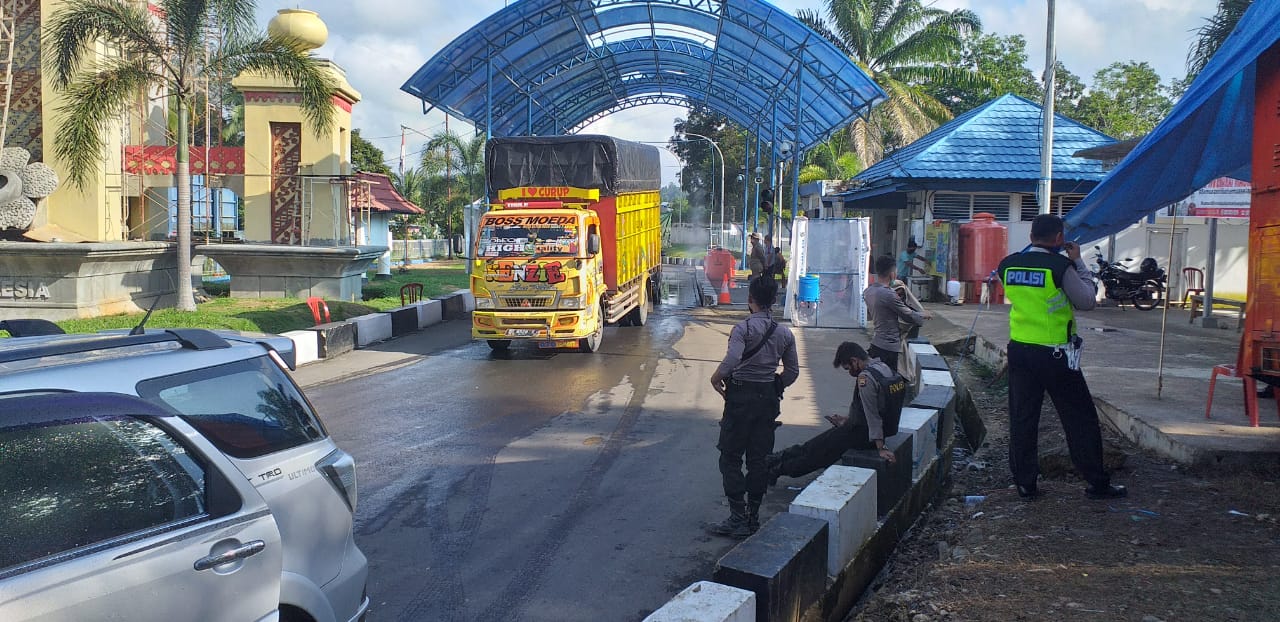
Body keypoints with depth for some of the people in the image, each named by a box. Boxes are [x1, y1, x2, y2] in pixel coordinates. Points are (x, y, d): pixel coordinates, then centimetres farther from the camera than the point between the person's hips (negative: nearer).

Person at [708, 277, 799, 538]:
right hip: (768, 398, 5)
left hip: (741, 396, -5)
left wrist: (716, 377, -12)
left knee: (730, 457, 3)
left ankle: (738, 518, 0)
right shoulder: (784, 333, 4)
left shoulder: (744, 328, -13)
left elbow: (732, 359, -29)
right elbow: (793, 371, 8)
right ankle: (753, 517, 16)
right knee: (760, 458, 11)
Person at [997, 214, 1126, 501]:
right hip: (1055, 355, -4)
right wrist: (1078, 262, 1)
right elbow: (1087, 301, -5)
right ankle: (1097, 483, 16)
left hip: (1020, 351, 5)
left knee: (1022, 418, 9)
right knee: (1080, 418, 8)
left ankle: (1025, 483, 13)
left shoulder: (1008, 265, 0)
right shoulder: (1061, 266, -15)